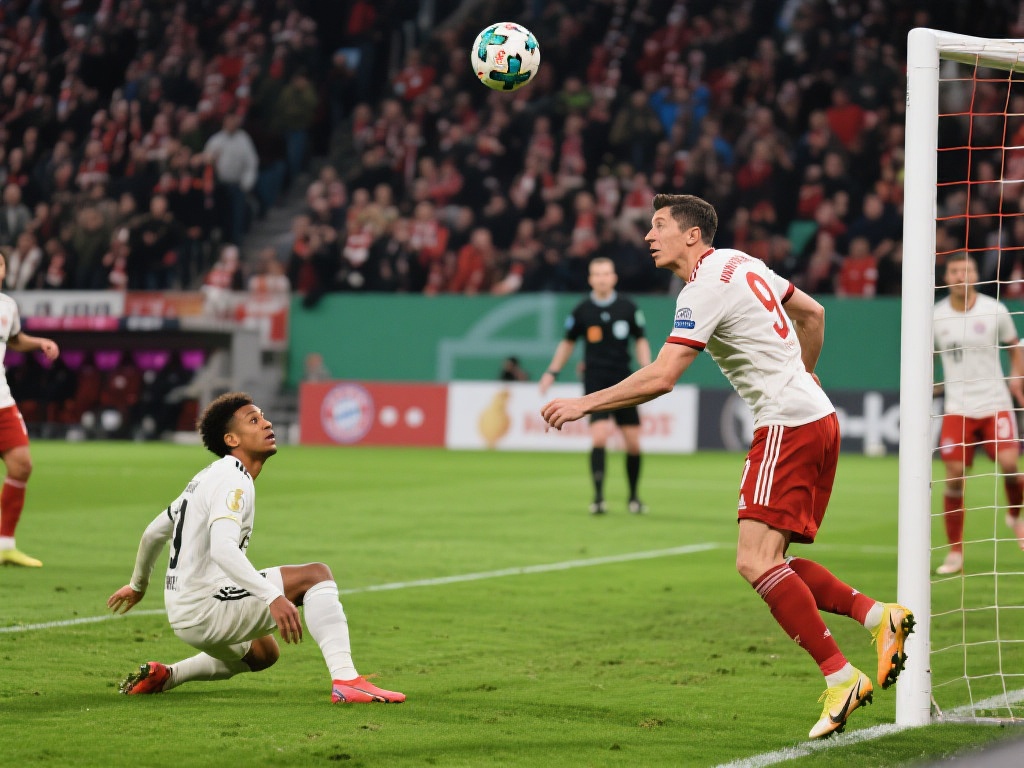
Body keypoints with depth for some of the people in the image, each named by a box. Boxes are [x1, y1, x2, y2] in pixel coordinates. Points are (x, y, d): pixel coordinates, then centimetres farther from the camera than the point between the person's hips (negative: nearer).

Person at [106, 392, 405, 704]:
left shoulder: (207, 477, 17)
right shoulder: (232, 480, -14)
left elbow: (154, 533, 27)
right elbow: (222, 548, -32)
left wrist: (138, 584, 43)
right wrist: (273, 597, -42)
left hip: (183, 613, 10)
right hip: (205, 606, -10)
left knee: (264, 653, 35)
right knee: (316, 575, -15)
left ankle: (163, 676, 24)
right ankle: (346, 682, -28)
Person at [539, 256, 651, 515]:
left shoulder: (628, 308, 1)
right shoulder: (582, 311, -1)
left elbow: (640, 341, 10)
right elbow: (568, 342, 14)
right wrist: (552, 372, 10)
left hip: (624, 381, 2)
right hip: (595, 382, -2)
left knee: (633, 442, 3)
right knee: (599, 436, -19)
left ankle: (633, 496, 21)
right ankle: (599, 497, -15)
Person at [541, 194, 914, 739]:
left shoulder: (704, 289, -13)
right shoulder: (741, 263, 15)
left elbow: (660, 377, -20)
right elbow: (812, 313, 28)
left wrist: (584, 403, -13)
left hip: (787, 425, -10)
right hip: (817, 417, 10)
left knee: (755, 561, -16)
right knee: (770, 561, 9)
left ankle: (840, 678, -17)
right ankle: (879, 615, 3)